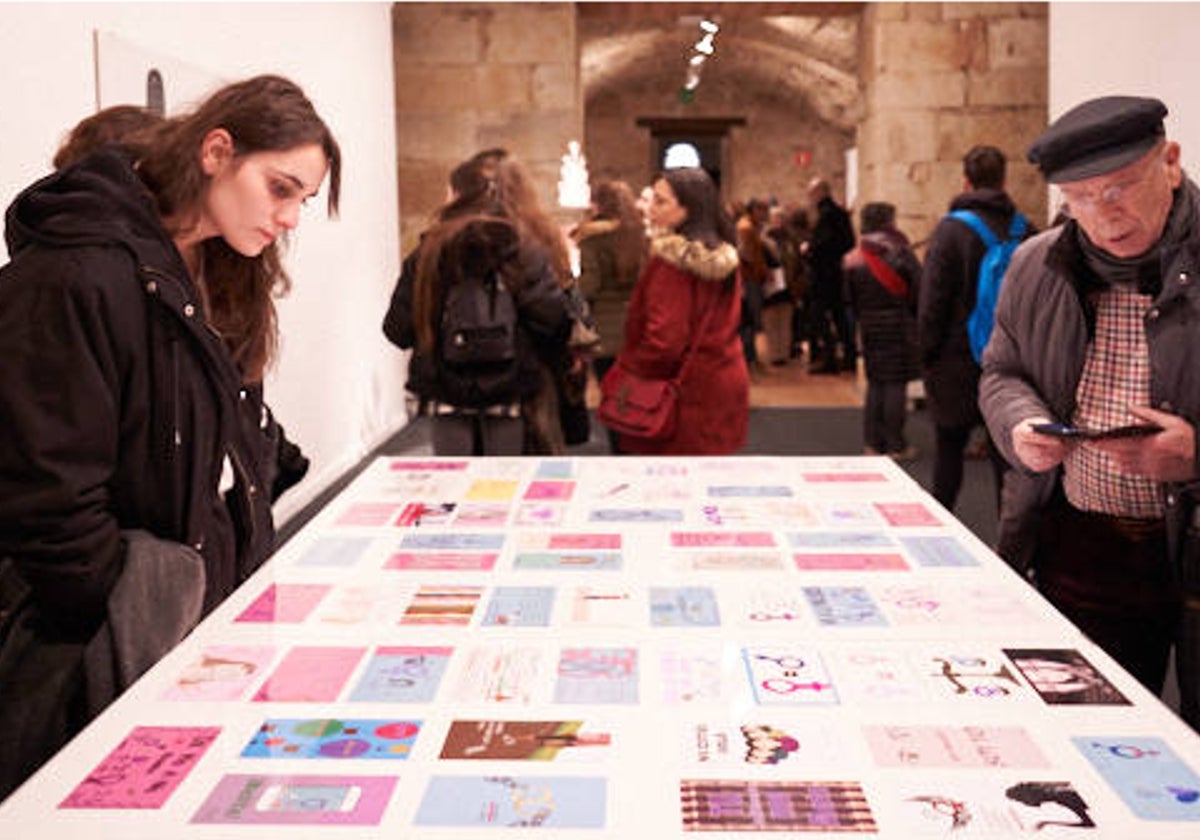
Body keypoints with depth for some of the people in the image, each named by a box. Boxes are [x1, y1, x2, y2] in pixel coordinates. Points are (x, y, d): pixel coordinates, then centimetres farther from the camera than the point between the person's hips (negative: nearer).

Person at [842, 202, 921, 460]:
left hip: (870, 329, 4)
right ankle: (895, 445, 1)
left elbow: (851, 298, 6)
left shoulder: (853, 259, 3)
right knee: (896, 384, -1)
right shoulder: (900, 253, -9)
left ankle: (872, 442, 13)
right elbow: (918, 290, -10)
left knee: (875, 383, 13)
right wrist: (914, 316, 5)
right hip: (899, 325, -4)